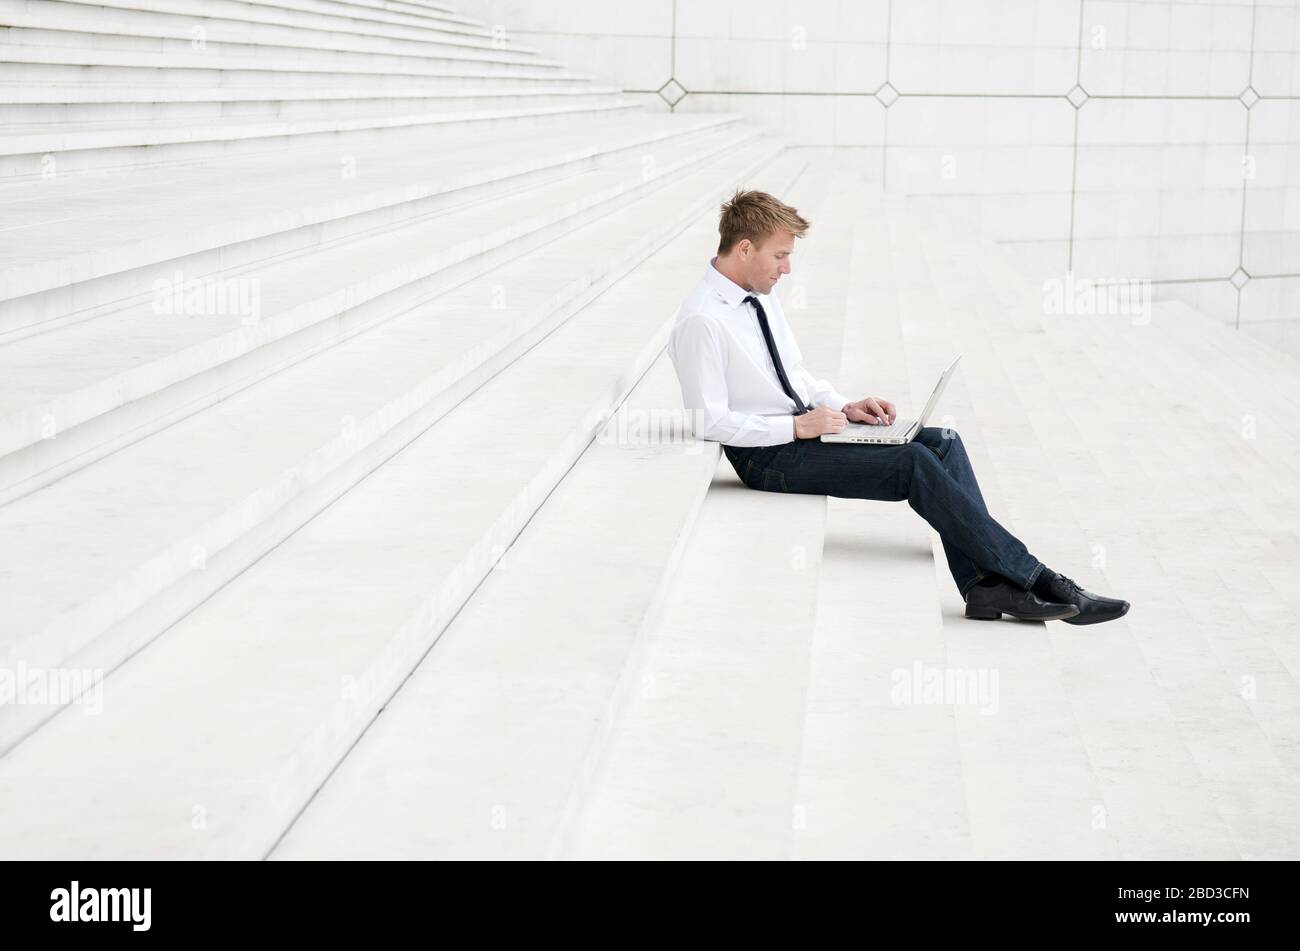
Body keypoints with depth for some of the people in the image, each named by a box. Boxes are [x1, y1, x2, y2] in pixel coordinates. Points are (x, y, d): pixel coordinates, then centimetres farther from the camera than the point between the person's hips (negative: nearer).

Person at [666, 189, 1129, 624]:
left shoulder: (760, 298, 12)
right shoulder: (700, 321, -16)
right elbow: (709, 421, -19)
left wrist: (846, 407, 4)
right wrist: (797, 427, -19)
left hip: (801, 429, 9)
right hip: (768, 458, -9)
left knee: (941, 440, -10)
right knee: (916, 464, -21)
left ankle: (983, 583, -18)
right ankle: (1035, 580, -15)